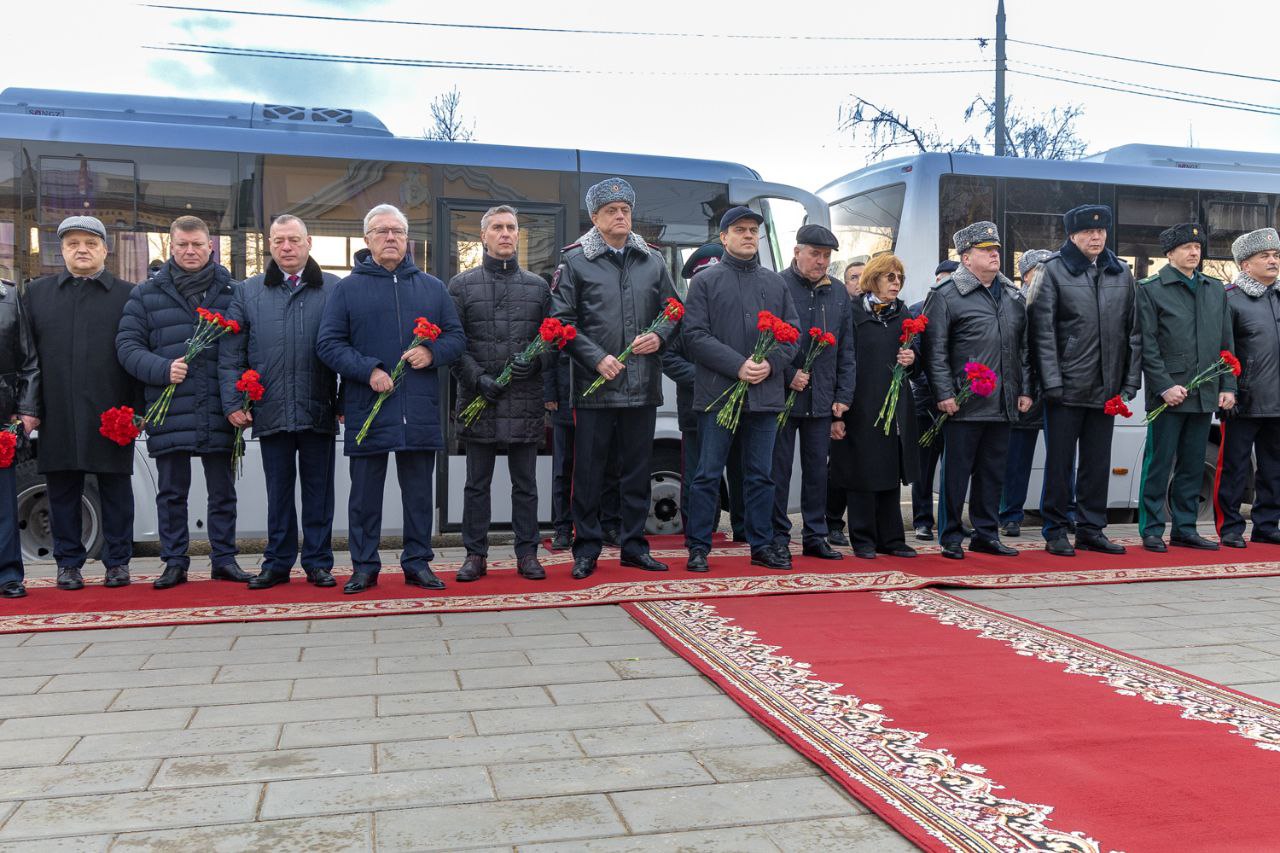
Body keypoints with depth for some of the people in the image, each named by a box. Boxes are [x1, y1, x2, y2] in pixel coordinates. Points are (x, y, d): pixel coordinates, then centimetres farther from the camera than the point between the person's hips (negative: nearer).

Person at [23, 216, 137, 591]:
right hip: (58, 416, 2)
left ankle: (118, 562, 14)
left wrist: (138, 407, -5)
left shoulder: (128, 295, 6)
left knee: (116, 490, 5)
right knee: (63, 491, 7)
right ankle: (68, 563, 18)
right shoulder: (36, 293, 13)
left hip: (112, 415, -2)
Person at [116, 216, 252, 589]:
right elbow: (127, 345, 3)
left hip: (219, 413, 0)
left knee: (222, 491, 9)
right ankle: (175, 563, 18)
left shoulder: (232, 291, 6)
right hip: (169, 411, 0)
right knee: (171, 492, 8)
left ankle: (224, 559, 19)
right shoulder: (146, 293, 7)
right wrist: (163, 369, -14)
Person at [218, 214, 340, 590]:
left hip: (319, 411, -1)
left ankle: (318, 562, 17)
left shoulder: (334, 289, 4)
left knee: (318, 489, 7)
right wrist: (233, 403, -1)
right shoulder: (249, 292, 9)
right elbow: (230, 353, 7)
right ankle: (277, 563, 20)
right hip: (271, 412, 1)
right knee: (278, 491, 10)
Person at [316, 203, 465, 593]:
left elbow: (456, 337, 12)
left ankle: (418, 562, 20)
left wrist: (433, 352, -9)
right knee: (365, 493, 6)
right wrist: (368, 370, -14)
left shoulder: (432, 287, 12)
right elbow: (328, 343, -1)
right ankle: (364, 566, 17)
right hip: (367, 409, -2)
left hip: (421, 411, 2)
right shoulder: (347, 288, 4)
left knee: (419, 491, 9)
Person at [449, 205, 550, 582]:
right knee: (477, 484, 7)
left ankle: (527, 554, 16)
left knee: (525, 484, 8)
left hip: (526, 402, 1)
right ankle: (476, 554, 17)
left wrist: (534, 361, -10)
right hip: (478, 400, -1)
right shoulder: (462, 285, 6)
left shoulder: (538, 286, 11)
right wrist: (477, 379, -11)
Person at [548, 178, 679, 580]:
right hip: (594, 387, -3)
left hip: (643, 385, 4)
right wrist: (597, 359, -14)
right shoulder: (575, 262, 0)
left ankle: (634, 544, 23)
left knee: (638, 469, 11)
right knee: (589, 470, 3)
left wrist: (659, 336, -4)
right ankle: (586, 549, 14)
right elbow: (563, 321, -4)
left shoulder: (653, 261, 10)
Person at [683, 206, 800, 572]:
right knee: (708, 475, 0)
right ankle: (698, 547, 9)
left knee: (760, 475, 10)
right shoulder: (705, 281, 3)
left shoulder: (776, 283, 15)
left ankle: (762, 545, 19)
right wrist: (738, 366, -16)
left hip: (765, 393, 4)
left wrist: (771, 363, -8)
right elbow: (695, 335, -7)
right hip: (718, 393, -3)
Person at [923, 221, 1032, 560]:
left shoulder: (1013, 295, 16)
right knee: (956, 472, 0)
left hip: (1003, 404, 6)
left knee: (993, 472, 12)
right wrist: (944, 393, -13)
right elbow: (935, 350, -8)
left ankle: (986, 534, 22)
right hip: (964, 404, -6)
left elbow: (1023, 348, 20)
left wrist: (1024, 389, 13)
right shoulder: (945, 295, -5)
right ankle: (950, 538, 10)